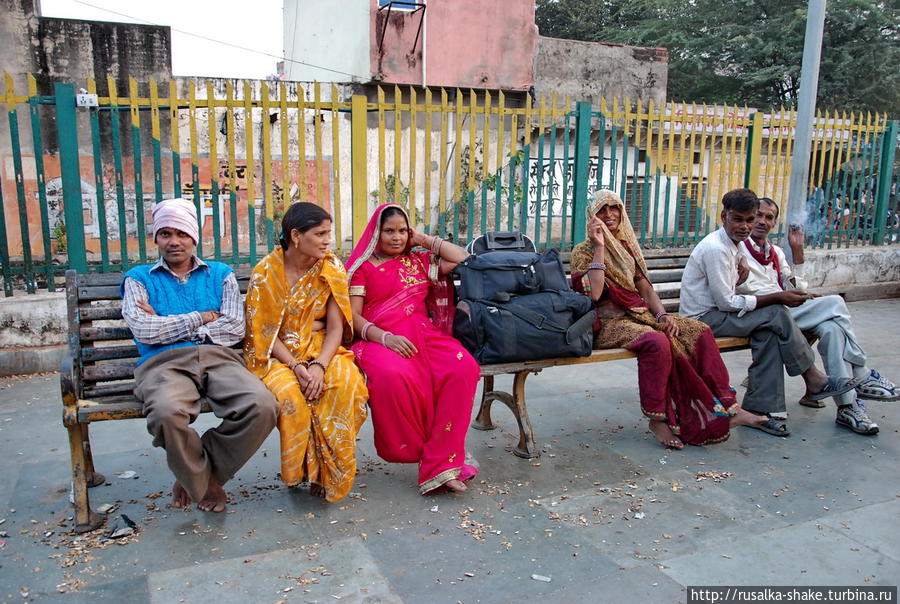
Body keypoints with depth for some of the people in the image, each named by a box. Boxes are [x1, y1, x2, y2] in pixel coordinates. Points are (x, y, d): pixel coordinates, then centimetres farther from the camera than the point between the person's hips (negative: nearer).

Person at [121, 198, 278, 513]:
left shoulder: (221, 274, 22)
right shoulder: (139, 278, 19)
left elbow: (235, 329, 6)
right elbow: (144, 330, 0)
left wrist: (168, 326, 2)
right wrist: (202, 317, 4)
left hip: (218, 358, 2)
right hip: (164, 363, -2)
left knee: (263, 406, -30)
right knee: (168, 413, -39)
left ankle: (194, 475, -4)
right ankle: (203, 483, -7)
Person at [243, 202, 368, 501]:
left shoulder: (332, 269, 0)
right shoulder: (265, 272, -5)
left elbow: (335, 327, -4)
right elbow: (264, 331, -5)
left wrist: (319, 365, -23)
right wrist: (296, 366, -21)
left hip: (321, 350, 2)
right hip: (276, 354, -1)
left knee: (347, 381, -31)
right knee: (289, 393, -34)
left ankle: (329, 471, -13)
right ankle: (301, 470, -8)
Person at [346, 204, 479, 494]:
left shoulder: (419, 261, 23)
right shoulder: (362, 266, 12)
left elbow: (463, 259, 17)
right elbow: (353, 315, 2)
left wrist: (426, 240, 19)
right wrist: (384, 337, -16)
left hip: (424, 334, 4)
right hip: (379, 338, -3)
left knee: (463, 367, -29)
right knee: (393, 375, -40)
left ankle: (440, 464, -25)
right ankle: (408, 450, -13)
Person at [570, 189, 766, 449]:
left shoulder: (628, 246, 18)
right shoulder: (583, 251, -2)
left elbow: (645, 288, 16)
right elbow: (594, 293, -19)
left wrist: (662, 314, -2)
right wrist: (599, 247, -18)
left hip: (638, 314, 7)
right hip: (608, 323, -7)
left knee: (700, 331, -11)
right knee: (657, 342, -34)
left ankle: (727, 408, -10)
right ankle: (658, 419, -21)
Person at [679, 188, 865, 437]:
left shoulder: (734, 245, 11)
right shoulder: (716, 249, -20)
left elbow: (728, 297, 13)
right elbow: (726, 302, -20)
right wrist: (777, 298, -15)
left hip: (716, 313, 9)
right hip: (703, 319, -9)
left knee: (769, 332, -13)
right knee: (776, 315, -17)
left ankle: (761, 409, -10)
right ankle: (815, 381, -3)